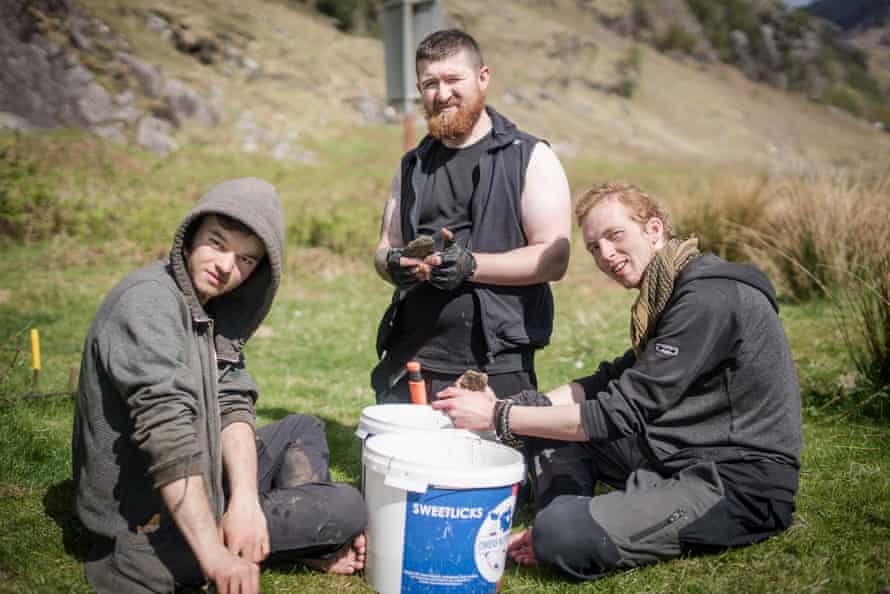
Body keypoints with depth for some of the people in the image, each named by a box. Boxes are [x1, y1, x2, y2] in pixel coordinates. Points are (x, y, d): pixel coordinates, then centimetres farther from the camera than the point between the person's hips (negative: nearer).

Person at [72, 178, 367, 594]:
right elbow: (167, 432, -34)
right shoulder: (149, 302, -24)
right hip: (155, 524, -9)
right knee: (347, 508, -11)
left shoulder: (213, 308, 5)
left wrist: (245, 498, -21)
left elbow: (232, 405, -4)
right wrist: (215, 556, -39)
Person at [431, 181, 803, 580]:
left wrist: (498, 416, -18)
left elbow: (621, 414, -22)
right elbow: (613, 382, 12)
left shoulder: (710, 298, -20)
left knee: (562, 535, -28)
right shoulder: (667, 295, 12)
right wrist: (505, 405, -1)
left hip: (742, 485, -10)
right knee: (546, 415, 9)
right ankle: (564, 524, -4)